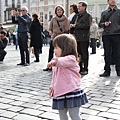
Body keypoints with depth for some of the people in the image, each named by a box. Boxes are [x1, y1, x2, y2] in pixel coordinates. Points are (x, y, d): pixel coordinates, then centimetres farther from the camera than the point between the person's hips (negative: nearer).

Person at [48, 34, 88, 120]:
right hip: (60, 93, 9)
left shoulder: (71, 59, -14)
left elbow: (63, 61, -38)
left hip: (71, 92, -8)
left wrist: (55, 61, -56)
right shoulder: (58, 65, 13)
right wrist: (53, 86, 15)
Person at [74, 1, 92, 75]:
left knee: (84, 54, -3)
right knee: (78, 53, 11)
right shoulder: (78, 16, 21)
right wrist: (74, 26, 6)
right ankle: (80, 68, 20)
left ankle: (85, 69, 4)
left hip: (84, 38, -8)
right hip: (77, 37, 8)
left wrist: (76, 25, -13)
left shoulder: (87, 15, -5)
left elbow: (87, 25, -19)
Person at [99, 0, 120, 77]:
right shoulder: (104, 13, 14)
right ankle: (107, 71, 10)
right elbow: (100, 24, 15)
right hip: (106, 36, 2)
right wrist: (104, 24, -5)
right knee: (107, 54, 4)